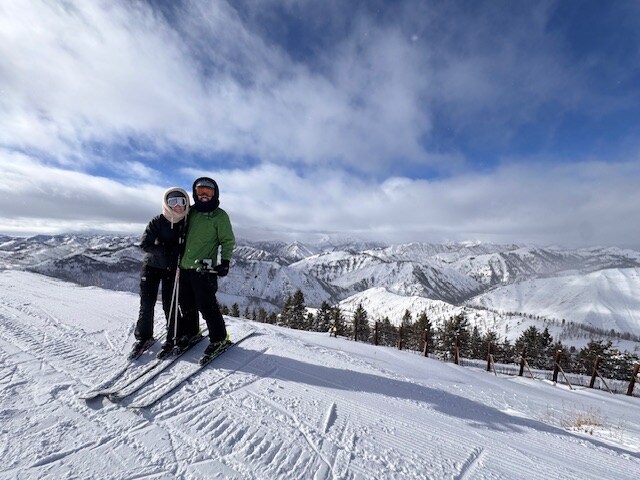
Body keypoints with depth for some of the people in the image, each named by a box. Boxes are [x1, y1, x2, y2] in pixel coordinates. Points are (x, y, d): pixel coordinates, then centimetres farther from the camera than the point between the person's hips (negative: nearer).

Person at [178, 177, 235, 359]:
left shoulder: (219, 215, -3)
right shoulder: (191, 212, 13)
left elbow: (228, 241, -3)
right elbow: (184, 235, 22)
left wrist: (225, 261, -14)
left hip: (204, 268, -6)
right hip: (185, 266, 6)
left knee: (206, 304, -5)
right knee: (186, 303, 14)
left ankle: (218, 337, 11)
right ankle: (190, 332, 35)